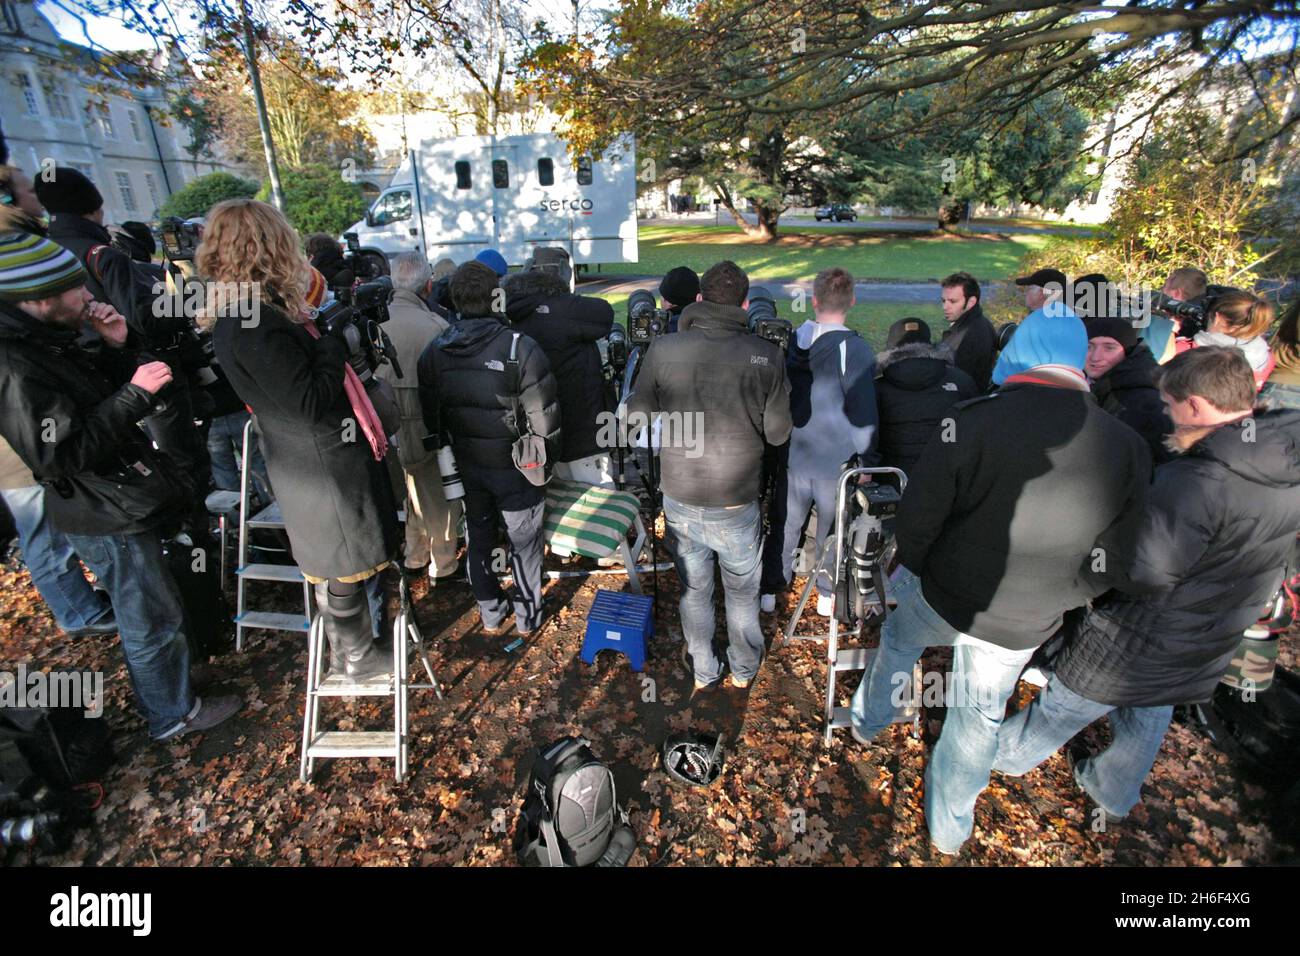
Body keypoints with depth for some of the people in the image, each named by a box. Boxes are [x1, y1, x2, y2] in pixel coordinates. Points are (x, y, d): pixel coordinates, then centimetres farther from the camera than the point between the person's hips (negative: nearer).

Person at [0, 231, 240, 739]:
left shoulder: (47, 340, 5)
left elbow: (101, 395, 15)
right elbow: (59, 455, -29)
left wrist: (114, 348, -2)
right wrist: (134, 393, -28)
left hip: (123, 501, 10)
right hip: (108, 518, -10)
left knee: (151, 610, 26)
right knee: (152, 620, 5)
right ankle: (174, 714, 25)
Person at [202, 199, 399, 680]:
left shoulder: (240, 314, 6)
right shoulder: (257, 324, -25)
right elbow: (310, 402, -26)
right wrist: (333, 344, -15)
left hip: (317, 456, 10)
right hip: (325, 465, -10)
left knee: (336, 562, 24)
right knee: (343, 566, 9)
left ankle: (346, 647, 44)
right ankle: (355, 658, 30)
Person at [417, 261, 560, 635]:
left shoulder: (434, 352, -3)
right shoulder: (520, 348, -21)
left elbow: (430, 417, 3)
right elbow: (543, 416, -20)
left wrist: (445, 457, 15)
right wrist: (548, 456, -3)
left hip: (467, 465, 5)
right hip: (516, 466, -4)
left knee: (478, 539, 20)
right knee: (524, 542, 13)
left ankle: (491, 615, 36)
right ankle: (528, 616, 30)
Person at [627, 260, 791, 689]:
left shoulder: (663, 350, -12)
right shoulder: (767, 356, -14)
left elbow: (636, 416, -4)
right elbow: (777, 433, -8)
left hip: (680, 501, 1)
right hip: (737, 506, -1)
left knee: (694, 590, 22)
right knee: (743, 592, 23)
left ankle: (703, 672, 42)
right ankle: (744, 670, 45)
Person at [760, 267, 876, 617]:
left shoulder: (791, 340, -2)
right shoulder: (856, 349, -17)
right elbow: (863, 412, -15)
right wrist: (866, 459, -4)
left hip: (793, 453, 4)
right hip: (837, 458, -3)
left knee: (785, 524, 17)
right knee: (832, 528, 15)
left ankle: (770, 590, 30)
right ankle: (828, 592, 33)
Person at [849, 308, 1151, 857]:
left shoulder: (972, 423, -24)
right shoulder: (1128, 450, -12)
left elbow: (915, 520, -19)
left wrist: (916, 567, 2)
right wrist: (1059, 601, 15)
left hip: (941, 599, -2)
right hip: (1025, 627, 3)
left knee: (898, 642, 29)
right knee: (980, 716, 23)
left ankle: (867, 720, 55)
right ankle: (949, 830, 44)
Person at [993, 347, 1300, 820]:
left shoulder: (1195, 480, -34)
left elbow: (1142, 575, -33)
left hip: (1137, 649, -7)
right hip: (1205, 653, 8)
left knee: (1063, 706, 18)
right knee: (1148, 719, 29)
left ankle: (1010, 754, 43)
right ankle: (1116, 794, 53)